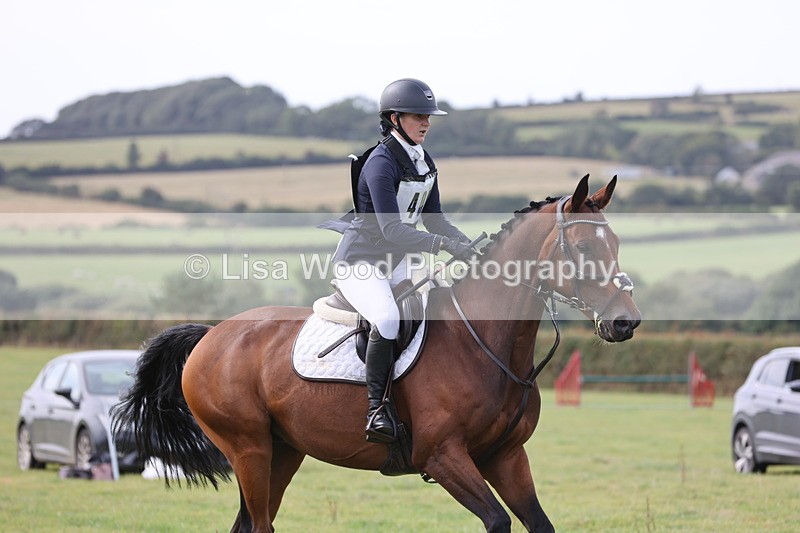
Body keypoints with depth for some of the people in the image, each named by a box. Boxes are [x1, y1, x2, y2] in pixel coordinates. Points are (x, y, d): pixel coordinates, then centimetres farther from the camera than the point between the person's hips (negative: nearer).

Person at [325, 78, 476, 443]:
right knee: (388, 318, -33)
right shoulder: (381, 163, -20)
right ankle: (376, 408, -26)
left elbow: (433, 220, 12)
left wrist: (468, 245, -5)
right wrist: (445, 245, -34)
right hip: (360, 262, -9)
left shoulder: (425, 163, 7)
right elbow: (391, 228, -27)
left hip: (396, 263, 9)